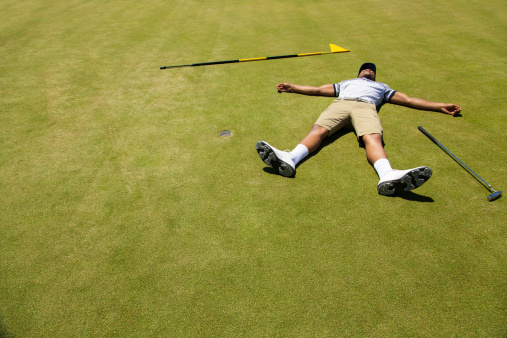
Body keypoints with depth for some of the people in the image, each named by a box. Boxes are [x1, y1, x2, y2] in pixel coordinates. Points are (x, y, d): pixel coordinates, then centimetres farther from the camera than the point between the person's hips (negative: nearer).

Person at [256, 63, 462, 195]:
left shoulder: (381, 87, 43)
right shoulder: (346, 83, 46)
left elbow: (409, 100, 37)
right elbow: (318, 90, 45)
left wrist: (441, 106, 30)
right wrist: (292, 88, 42)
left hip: (366, 106, 0)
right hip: (340, 104, 1)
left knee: (373, 138, -35)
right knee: (318, 129, -32)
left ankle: (387, 176, -64)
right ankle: (290, 159, -59)